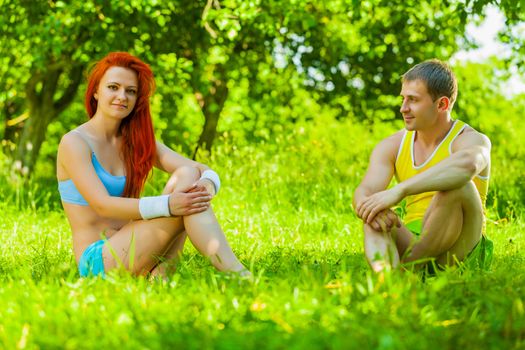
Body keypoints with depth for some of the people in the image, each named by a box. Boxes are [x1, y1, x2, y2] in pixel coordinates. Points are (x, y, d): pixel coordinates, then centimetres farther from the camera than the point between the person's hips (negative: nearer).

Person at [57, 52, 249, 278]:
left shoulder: (136, 141, 14)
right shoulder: (74, 143, -5)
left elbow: (206, 171, 2)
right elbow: (102, 205, -19)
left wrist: (207, 185, -24)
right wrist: (167, 205, -32)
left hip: (126, 249, 7)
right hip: (97, 262, -7)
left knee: (188, 175, -13)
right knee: (186, 178, -19)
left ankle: (160, 272, -27)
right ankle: (233, 272, -32)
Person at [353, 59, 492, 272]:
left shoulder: (471, 140, -9)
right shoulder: (391, 146, 7)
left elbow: (468, 163, -36)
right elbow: (364, 192, -9)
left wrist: (398, 191, -44)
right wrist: (367, 207, -35)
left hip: (460, 249, -4)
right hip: (410, 243, 4)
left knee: (456, 185, -30)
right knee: (375, 217, -27)